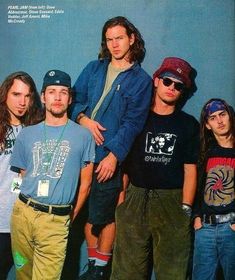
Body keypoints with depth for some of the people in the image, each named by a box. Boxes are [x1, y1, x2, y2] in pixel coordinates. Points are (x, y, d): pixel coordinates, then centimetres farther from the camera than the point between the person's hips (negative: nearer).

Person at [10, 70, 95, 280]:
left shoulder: (83, 136, 2)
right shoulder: (27, 134, 10)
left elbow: (85, 183, 5)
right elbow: (23, 176, 16)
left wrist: (70, 217, 6)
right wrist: (27, 206, 10)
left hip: (56, 219, -3)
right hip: (22, 212, 3)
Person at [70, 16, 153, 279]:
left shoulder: (140, 80, 0)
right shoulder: (94, 68, 13)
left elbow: (132, 122, -8)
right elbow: (75, 97, 12)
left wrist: (114, 154, -17)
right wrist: (83, 118, -9)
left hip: (110, 157, -4)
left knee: (104, 215, 3)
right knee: (87, 211, 11)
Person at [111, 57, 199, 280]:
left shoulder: (189, 124, 9)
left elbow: (190, 169, 4)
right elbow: (124, 162, 7)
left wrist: (185, 209, -3)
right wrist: (120, 198, -3)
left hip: (172, 201, 0)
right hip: (135, 199, 0)